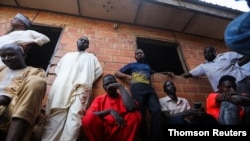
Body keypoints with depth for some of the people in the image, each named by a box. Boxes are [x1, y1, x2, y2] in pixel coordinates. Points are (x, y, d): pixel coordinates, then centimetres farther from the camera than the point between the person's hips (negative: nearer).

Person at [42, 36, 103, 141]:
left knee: (75, 116, -16)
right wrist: (62, 79, 5)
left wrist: (87, 82, 2)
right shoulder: (68, 55, 34)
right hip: (62, 86, 2)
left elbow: (98, 71, 16)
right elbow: (57, 69, 26)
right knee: (55, 115, -10)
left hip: (81, 87, -2)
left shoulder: (91, 57, 29)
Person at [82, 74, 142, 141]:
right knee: (89, 117, -26)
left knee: (135, 115, -24)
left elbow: (132, 108, -18)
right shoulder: (99, 99, 11)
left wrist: (120, 87, -11)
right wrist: (109, 111, -19)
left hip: (120, 134, 0)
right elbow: (89, 115, -7)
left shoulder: (123, 97, 7)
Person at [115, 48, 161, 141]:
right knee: (141, 113, -11)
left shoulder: (147, 66, 37)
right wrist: (127, 76, 4)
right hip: (137, 88, -3)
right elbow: (117, 73, 23)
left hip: (149, 88, 3)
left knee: (156, 111, -18)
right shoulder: (131, 65, 26)